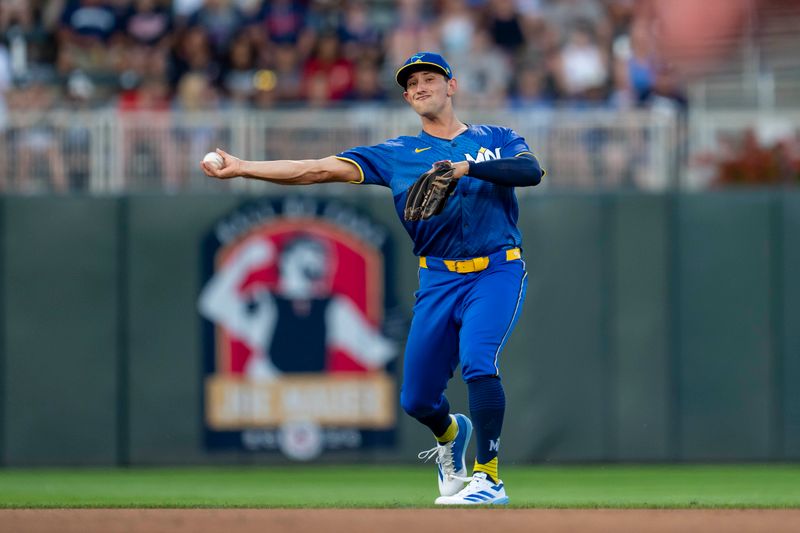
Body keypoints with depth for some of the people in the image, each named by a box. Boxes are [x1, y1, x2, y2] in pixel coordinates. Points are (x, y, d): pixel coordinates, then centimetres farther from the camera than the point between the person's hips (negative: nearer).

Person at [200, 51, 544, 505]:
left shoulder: (497, 140, 9)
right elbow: (322, 169, 3)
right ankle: (451, 433, 38)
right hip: (439, 280, 3)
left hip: (497, 271, -3)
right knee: (416, 398, 2)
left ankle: (490, 479, -20)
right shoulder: (397, 155, 11)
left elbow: (532, 171, -12)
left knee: (478, 360, -27)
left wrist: (466, 167, -23)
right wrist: (242, 168, -6)